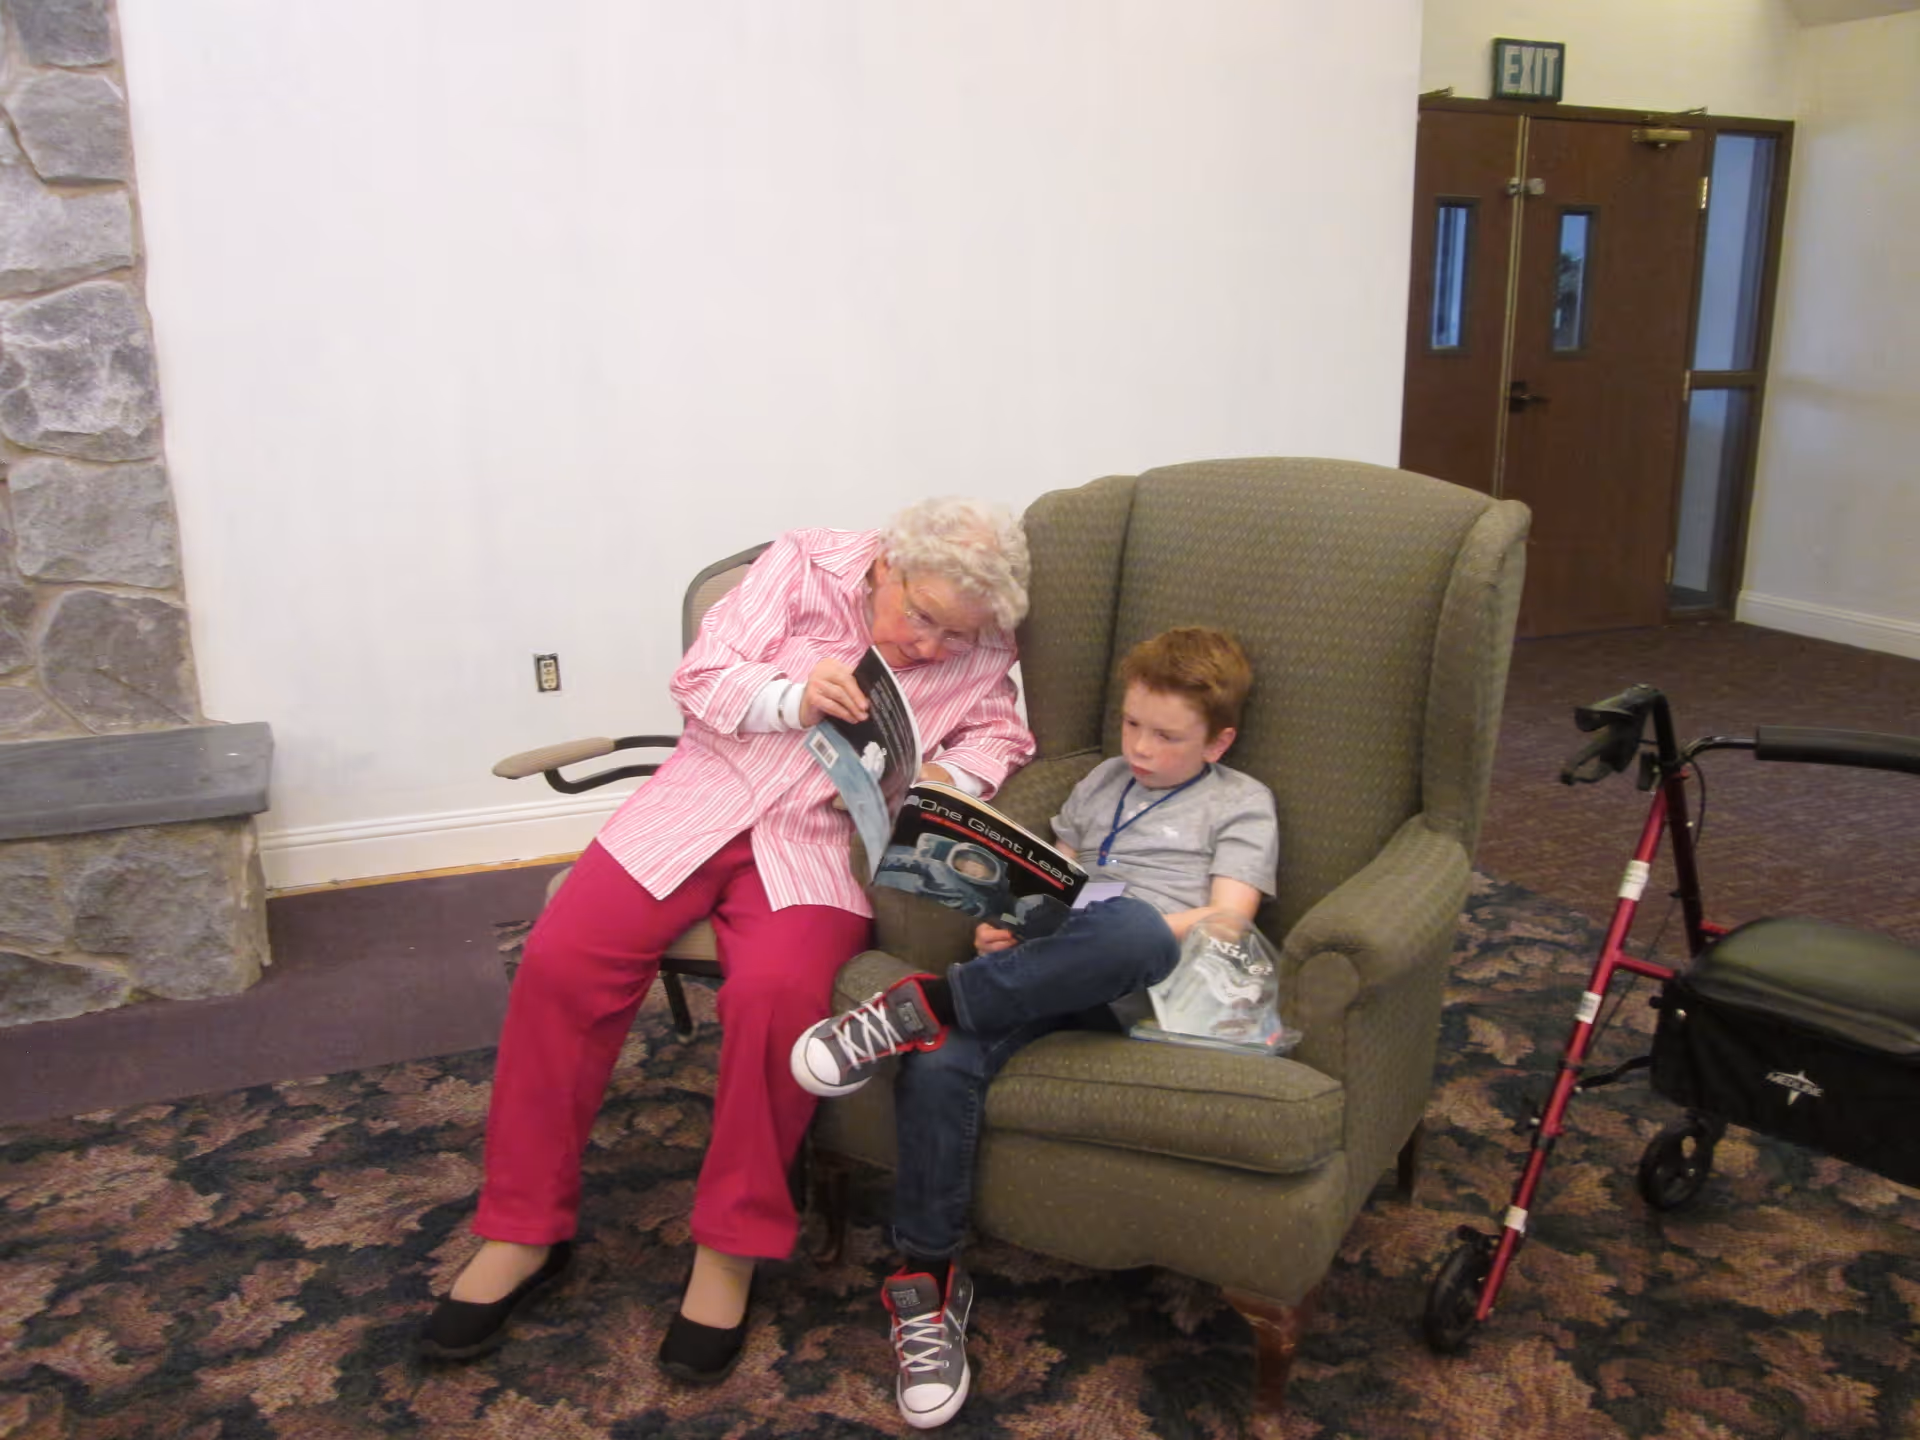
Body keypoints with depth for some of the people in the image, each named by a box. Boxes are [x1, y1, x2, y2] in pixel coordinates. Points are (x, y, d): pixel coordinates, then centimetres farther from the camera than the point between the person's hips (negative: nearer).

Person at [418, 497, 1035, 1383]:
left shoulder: (980, 655, 3)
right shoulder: (807, 567, -2)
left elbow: (999, 734, 13)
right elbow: (702, 675, -3)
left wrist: (955, 777, -10)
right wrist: (792, 699, -22)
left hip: (817, 842, -1)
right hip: (706, 798, 1)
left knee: (776, 992, -32)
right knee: (560, 961, -18)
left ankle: (731, 1246, -10)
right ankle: (524, 1229, 0)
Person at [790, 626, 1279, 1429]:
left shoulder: (1241, 802, 13)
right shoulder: (1103, 781, 29)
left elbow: (1226, 921, 1)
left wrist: (1114, 929, -12)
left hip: (1148, 981, -4)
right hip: (1053, 968, 4)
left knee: (1129, 926, -42)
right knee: (939, 1065, -28)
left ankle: (926, 1005, -31)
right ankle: (927, 1282, -16)